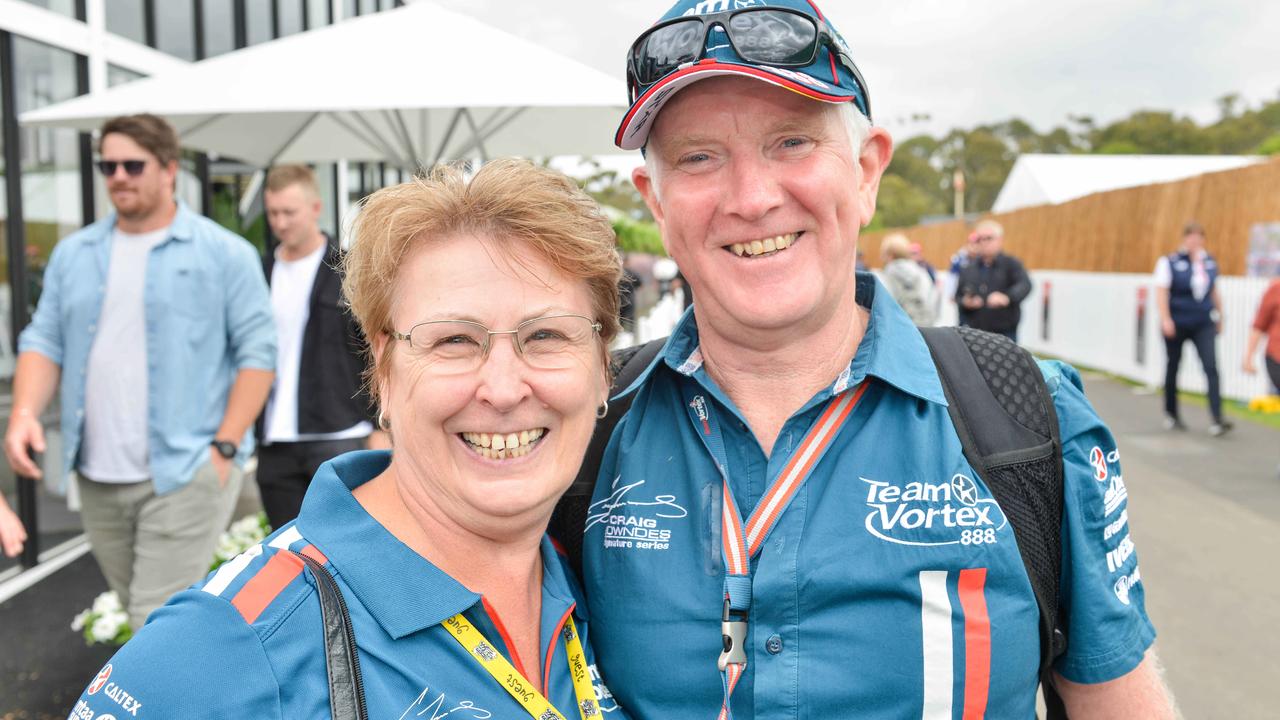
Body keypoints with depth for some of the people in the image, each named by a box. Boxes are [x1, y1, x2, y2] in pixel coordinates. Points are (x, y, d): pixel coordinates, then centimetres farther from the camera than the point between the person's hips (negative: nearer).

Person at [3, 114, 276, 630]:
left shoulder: (224, 253, -3)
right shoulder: (74, 254, 11)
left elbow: (257, 350, -6)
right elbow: (44, 341, 10)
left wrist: (224, 447, -13)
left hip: (183, 473, -5)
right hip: (97, 479, 6)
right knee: (138, 609, 18)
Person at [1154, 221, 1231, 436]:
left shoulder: (1209, 262, 7)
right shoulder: (1170, 262, -6)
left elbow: (1214, 292, 17)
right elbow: (1161, 292, -11)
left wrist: (1219, 317, 19)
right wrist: (1165, 319, -20)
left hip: (1203, 325, 3)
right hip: (1177, 324, -3)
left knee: (1211, 367, -12)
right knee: (1173, 368, 10)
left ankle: (1216, 419, -17)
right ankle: (1171, 415, 28)